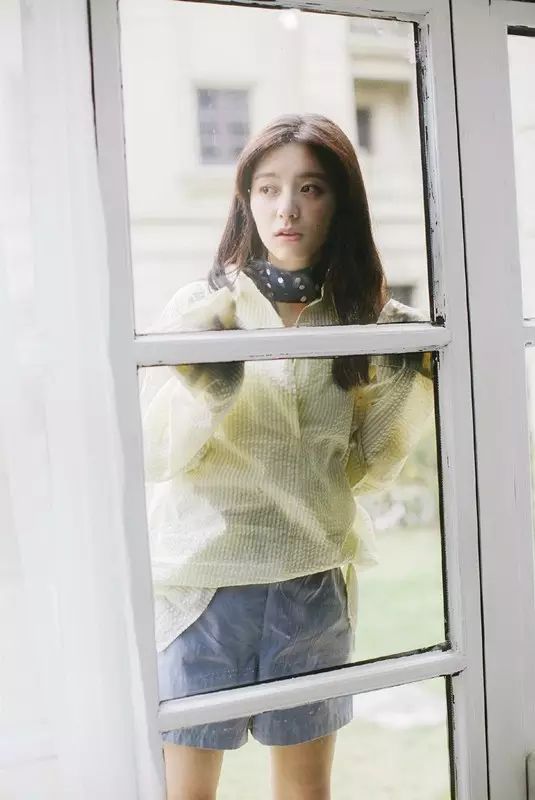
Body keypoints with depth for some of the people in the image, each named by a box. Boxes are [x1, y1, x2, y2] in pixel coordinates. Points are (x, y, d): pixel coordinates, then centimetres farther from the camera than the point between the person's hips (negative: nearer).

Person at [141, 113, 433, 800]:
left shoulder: (357, 317, 3)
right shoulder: (201, 308, -6)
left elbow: (363, 470, 7)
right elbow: (151, 459, -10)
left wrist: (406, 381, -4)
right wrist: (204, 393, -27)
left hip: (314, 584, 3)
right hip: (204, 583, -3)